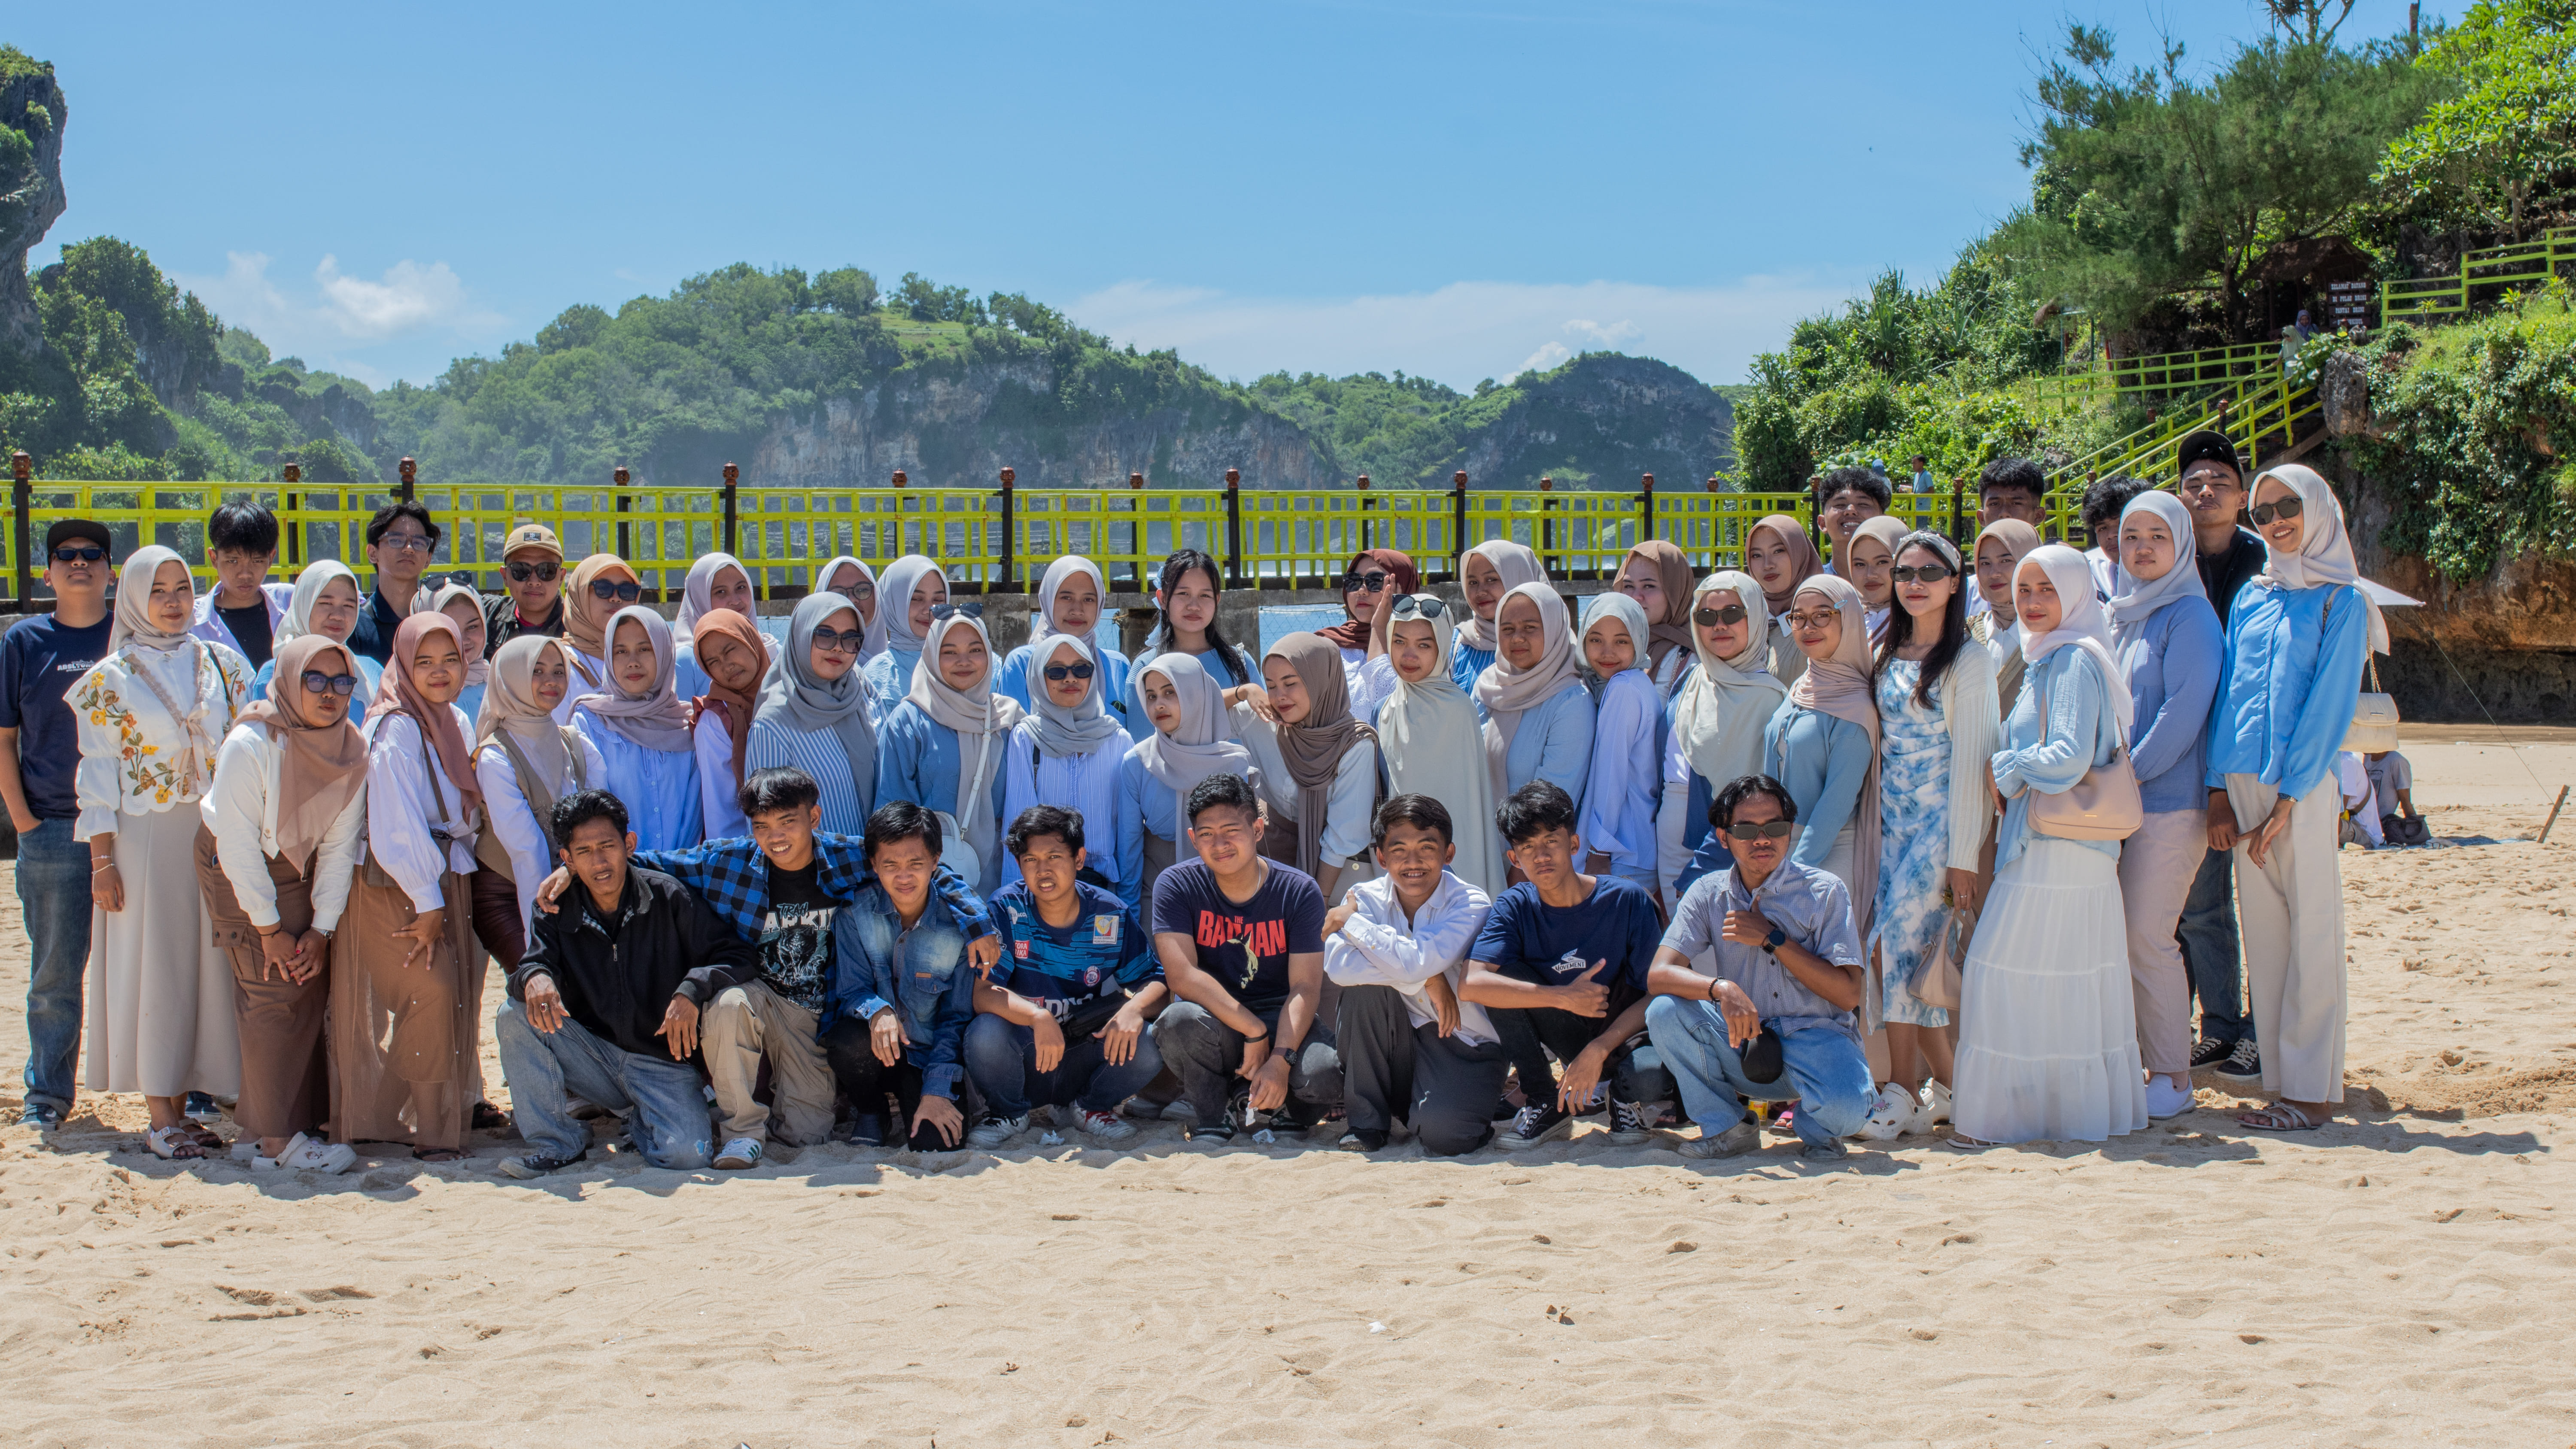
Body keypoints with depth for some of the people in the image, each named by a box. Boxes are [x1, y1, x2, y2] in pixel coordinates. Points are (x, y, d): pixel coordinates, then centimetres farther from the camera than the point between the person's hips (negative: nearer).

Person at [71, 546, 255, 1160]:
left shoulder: (223, 665, 8)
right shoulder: (111, 678, -1)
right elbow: (99, 774, -2)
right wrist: (102, 861, -8)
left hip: (218, 834, 3)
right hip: (147, 839, -3)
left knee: (212, 964, 4)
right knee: (154, 968, -1)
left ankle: (182, 1103, 14)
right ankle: (161, 1116, 5)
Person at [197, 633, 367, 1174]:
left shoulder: (352, 750, -10)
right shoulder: (250, 744, -26)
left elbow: (340, 845, -5)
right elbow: (237, 844, -22)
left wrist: (322, 928, -10)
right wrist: (270, 928, -18)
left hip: (300, 868, 6)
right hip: (236, 870, -6)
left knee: (313, 987, 0)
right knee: (274, 992, -12)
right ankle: (276, 1140, -10)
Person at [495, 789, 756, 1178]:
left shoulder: (668, 897, -8)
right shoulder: (560, 915, 2)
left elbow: (739, 956, -10)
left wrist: (692, 991, -27)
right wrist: (535, 978, -36)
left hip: (663, 1062, -2)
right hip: (595, 1055, 3)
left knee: (687, 1153, -27)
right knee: (515, 1016, -19)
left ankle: (638, 1118, 11)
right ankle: (557, 1141, -6)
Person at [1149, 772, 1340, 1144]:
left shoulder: (1299, 891, -6)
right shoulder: (1176, 887, -7)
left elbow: (1305, 988, -12)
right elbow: (1181, 975, -17)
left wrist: (1280, 1060, -28)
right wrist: (1253, 1031, -24)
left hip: (1285, 1024, 0)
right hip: (1217, 1021, 0)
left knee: (1324, 1076, -33)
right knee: (1179, 1020, -36)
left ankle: (1289, 1111, 7)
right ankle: (1215, 1117, -7)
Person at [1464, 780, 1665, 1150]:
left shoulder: (1627, 901, -13)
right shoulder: (1514, 908, -8)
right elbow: (1471, 985, -24)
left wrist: (1598, 1051, -24)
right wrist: (1563, 997, -28)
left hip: (1621, 1035, -2)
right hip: (1567, 1032, 2)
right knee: (1504, 975, -23)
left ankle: (1627, 1096, 3)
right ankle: (1545, 1105, -9)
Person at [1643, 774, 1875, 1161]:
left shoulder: (1823, 892, -4)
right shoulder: (1707, 894, 3)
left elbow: (1848, 993, -11)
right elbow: (1659, 975, -11)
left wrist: (1773, 938, -16)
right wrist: (1722, 988, -31)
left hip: (1813, 1036, -3)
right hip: (1742, 1041, 3)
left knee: (1845, 1105, -36)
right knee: (1664, 1010, -24)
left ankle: (1815, 1130, 5)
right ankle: (1726, 1127, -3)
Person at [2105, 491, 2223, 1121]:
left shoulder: (2190, 616, -6)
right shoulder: (2119, 615, 16)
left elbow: (2183, 712, -14)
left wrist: (2129, 771, -15)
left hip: (2168, 801, -7)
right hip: (2114, 803, 7)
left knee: (2148, 938, -8)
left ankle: (2173, 1076, 2)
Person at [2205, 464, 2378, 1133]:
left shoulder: (2339, 602, -2)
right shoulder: (2250, 599, 14)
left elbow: (2330, 707, -8)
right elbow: (2229, 694, 13)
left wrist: (2287, 800, -12)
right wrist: (2220, 788, 3)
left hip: (2303, 788, -5)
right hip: (2245, 786, 6)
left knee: (2310, 934, -3)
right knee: (2263, 934, 7)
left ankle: (2313, 1090, 1)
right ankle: (2280, 1078, 13)